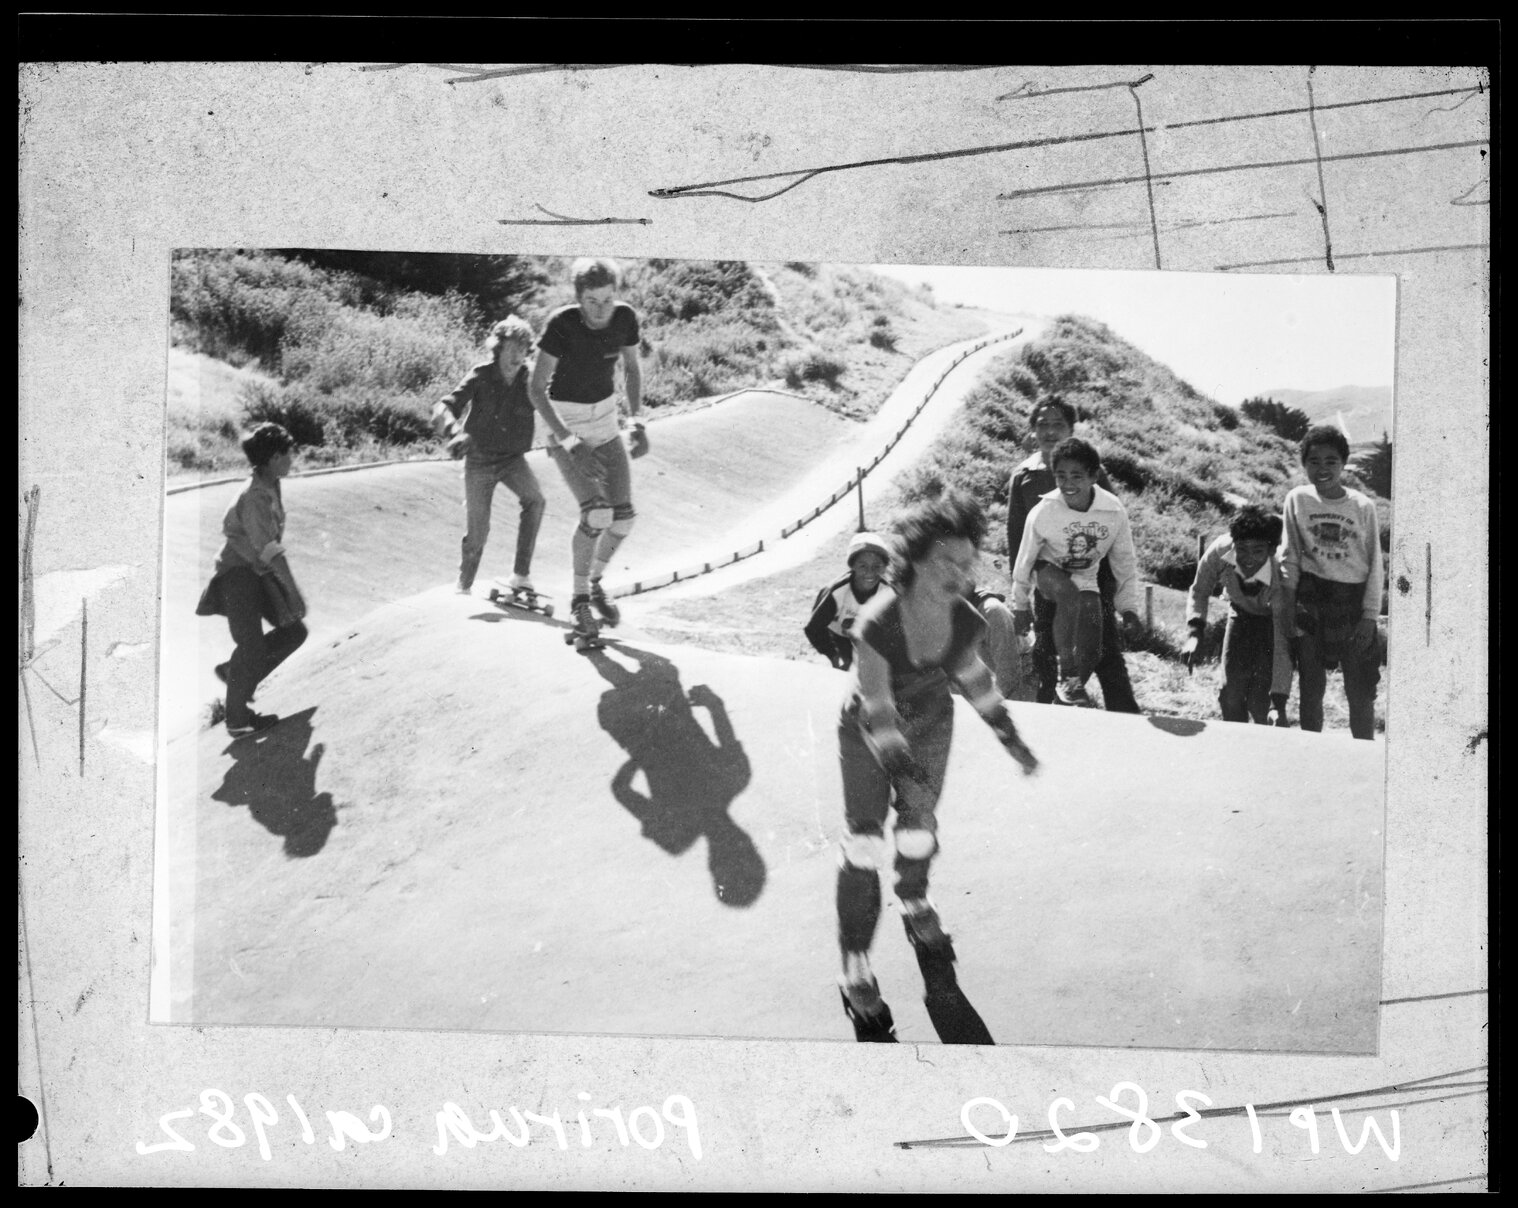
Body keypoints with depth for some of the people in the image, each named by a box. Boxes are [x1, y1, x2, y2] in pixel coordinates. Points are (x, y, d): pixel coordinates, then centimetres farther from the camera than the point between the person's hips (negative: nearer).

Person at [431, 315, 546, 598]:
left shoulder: (530, 380, -10)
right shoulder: (480, 377, -15)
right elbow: (443, 409, -23)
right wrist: (455, 431, -44)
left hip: (512, 458, 1)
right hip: (479, 459, -1)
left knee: (534, 500, -27)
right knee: (477, 532, -1)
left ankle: (520, 576, -20)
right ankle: (463, 587, 25)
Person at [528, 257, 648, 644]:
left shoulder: (625, 318, -12)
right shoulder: (561, 324, -25)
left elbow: (632, 368, 6)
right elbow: (535, 387, -23)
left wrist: (637, 421, -5)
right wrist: (567, 440, -31)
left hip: (604, 417, 5)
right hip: (564, 422, -5)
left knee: (623, 517, -2)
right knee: (597, 514, -21)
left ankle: (595, 583, 25)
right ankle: (580, 598, -2)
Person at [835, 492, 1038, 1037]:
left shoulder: (964, 620, -22)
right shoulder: (877, 624, -37)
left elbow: (970, 671, 0)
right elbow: (876, 710, -32)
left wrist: (1008, 735, 6)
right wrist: (906, 774, -38)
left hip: (930, 725, 4)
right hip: (868, 737, -4)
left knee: (919, 827, 21)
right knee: (864, 843, -4)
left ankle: (914, 902, 54)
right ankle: (855, 968, 6)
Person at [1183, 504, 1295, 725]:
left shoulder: (1279, 576, -40)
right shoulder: (1219, 552, -32)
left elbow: (1282, 644, -39)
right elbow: (1199, 591, -9)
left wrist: (1279, 705, -44)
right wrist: (1195, 634, -26)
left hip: (1274, 619, -3)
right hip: (1241, 614, 3)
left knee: (1260, 701, -13)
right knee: (1231, 695, -3)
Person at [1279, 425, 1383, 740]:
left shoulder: (1363, 506, -2)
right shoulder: (1297, 500, 0)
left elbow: (1374, 564, 2)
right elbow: (1289, 559, 5)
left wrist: (1369, 616, -4)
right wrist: (1290, 608, 0)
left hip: (1353, 602, 0)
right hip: (1311, 600, 1)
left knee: (1361, 693, 2)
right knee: (1310, 689, 6)